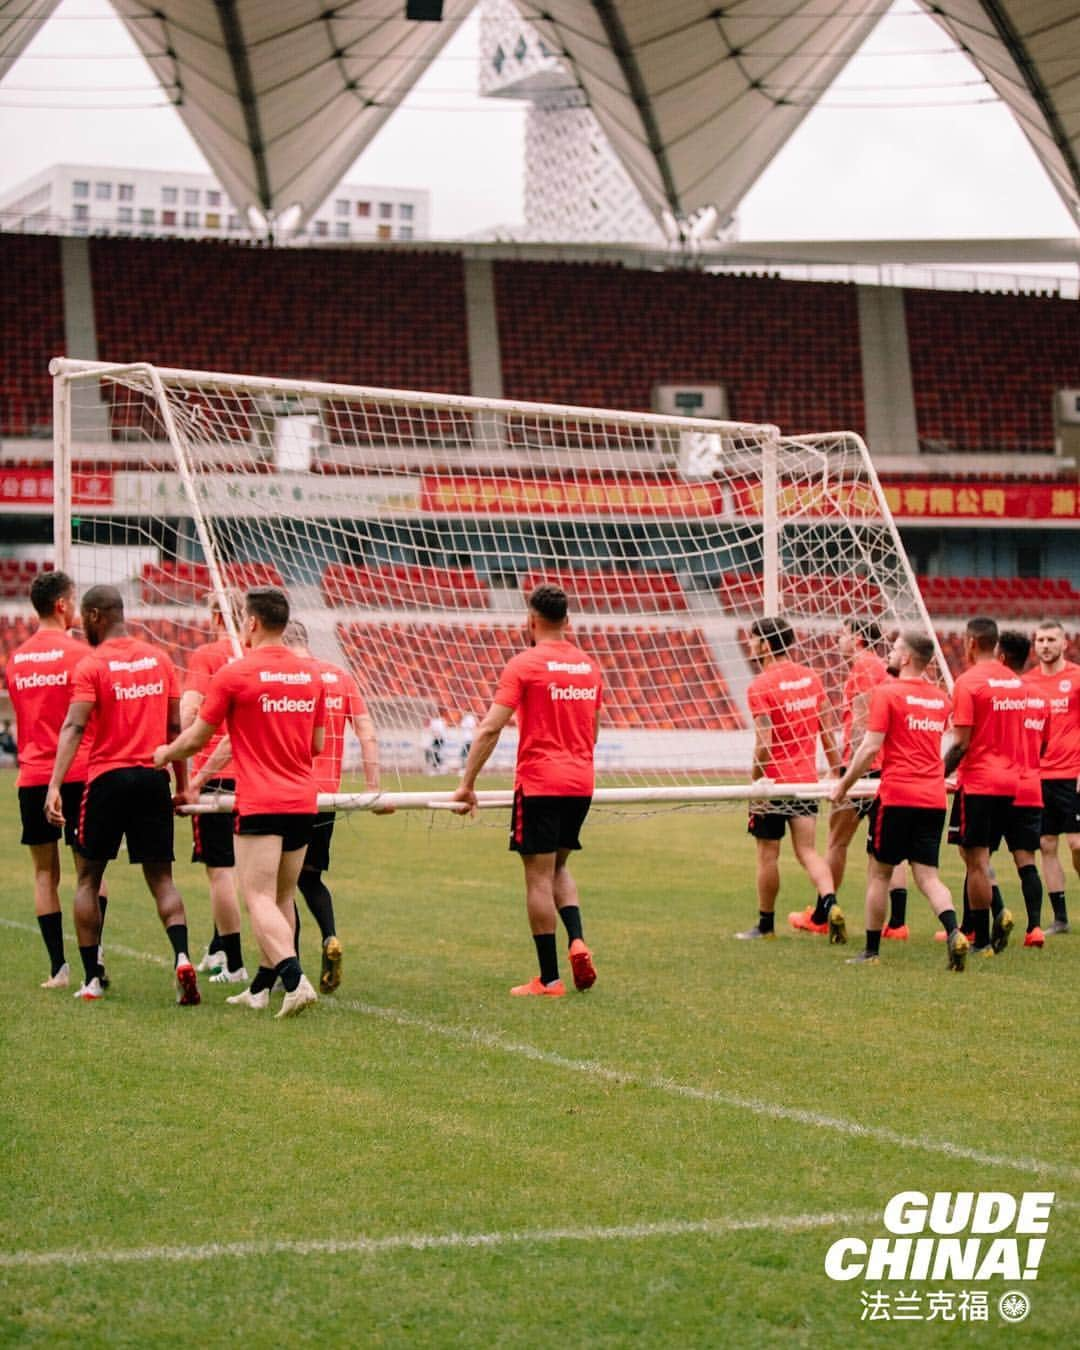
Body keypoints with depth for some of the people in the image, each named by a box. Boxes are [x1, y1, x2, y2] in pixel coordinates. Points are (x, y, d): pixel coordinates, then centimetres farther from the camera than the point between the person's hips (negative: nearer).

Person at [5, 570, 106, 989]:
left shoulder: (16, 659, 10)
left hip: (31, 776, 4)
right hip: (77, 773, -4)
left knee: (45, 871, 6)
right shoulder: (80, 653, -6)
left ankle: (58, 966, 2)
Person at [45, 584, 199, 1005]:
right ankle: (181, 956, -17)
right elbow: (176, 726, 9)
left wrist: (55, 786, -23)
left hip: (108, 779, -3)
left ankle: (91, 978, 8)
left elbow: (74, 727, -18)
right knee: (161, 878, 7)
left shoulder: (91, 666, -7)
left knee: (88, 878, 10)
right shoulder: (159, 659, 8)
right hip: (154, 778, 4)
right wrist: (183, 785, 16)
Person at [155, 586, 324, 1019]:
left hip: (260, 805, -6)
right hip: (303, 802, 6)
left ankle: (295, 979, -26)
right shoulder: (310, 674, 7)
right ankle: (262, 987, 23)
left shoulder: (234, 674, -9)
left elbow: (196, 739, 0)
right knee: (282, 898, 15)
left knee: (259, 899, -8)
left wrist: (166, 754, 20)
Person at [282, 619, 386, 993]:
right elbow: (367, 735, 5)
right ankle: (330, 936, -7)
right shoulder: (341, 677, 9)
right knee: (310, 876, 19)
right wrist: (373, 789, 8)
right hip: (326, 793, 4)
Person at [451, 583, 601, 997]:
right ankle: (577, 941, -2)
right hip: (581, 783, 6)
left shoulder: (524, 665, -7)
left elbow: (490, 729, -13)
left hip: (539, 782, -6)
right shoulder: (589, 666, 11)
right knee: (558, 868, 21)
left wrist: (467, 784, -9)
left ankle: (549, 979, 0)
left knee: (539, 877, 0)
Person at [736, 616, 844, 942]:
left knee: (767, 854, 7)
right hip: (807, 778, 5)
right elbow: (827, 731, 11)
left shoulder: (760, 686, -13)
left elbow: (764, 743, -18)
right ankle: (829, 905, -18)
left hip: (774, 781, -5)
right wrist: (837, 770, 18)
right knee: (807, 850, 5)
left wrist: (755, 782, -11)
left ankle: (766, 924, 16)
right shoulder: (810, 677, 6)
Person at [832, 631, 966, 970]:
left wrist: (844, 785, -2)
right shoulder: (941, 698, 12)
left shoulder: (887, 693, -7)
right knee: (927, 875, 4)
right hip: (934, 798, 5)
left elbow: (871, 748, -11)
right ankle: (953, 932, -20)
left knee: (879, 873, 7)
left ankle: (872, 951, 12)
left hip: (897, 795, -5)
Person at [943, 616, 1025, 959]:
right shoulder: (1016, 682, 9)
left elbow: (961, 743, -16)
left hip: (977, 782, -7)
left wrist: (939, 775, -6)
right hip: (1009, 780, 7)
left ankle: (982, 940, 0)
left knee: (975, 860, -1)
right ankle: (999, 912, -2)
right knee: (978, 855, 18)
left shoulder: (968, 682, -12)